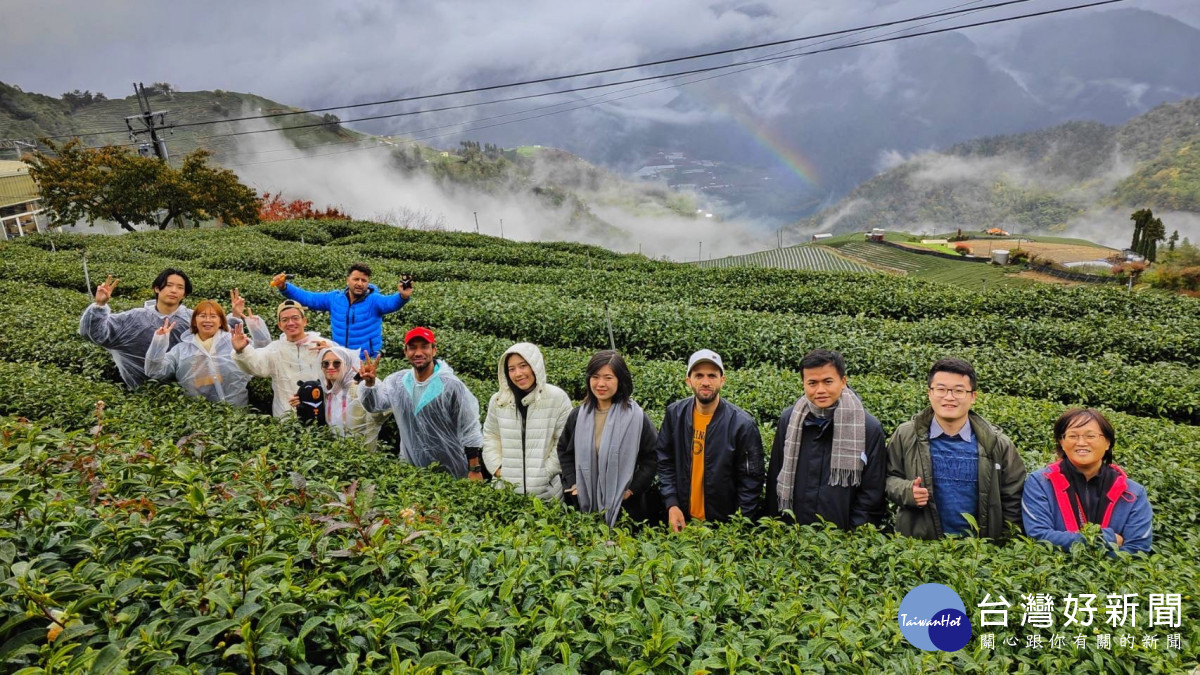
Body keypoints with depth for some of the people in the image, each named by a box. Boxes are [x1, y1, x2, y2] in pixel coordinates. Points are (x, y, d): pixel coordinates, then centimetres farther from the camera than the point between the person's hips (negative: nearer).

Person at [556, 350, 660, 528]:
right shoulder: (579, 415, 1)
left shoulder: (636, 416, -10)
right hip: (586, 504, 3)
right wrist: (573, 483, 5)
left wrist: (632, 489, -8)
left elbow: (653, 456, -5)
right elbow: (564, 450, 15)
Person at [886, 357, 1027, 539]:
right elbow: (888, 478, 1)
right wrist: (907, 491, -19)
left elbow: (1012, 501, 2)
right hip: (918, 541, -1)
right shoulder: (906, 436, -7)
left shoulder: (997, 443, -4)